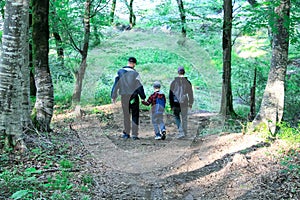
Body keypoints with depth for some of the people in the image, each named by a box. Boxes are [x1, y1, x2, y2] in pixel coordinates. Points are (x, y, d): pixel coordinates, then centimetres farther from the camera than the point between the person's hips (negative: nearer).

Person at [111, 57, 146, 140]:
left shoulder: (120, 72, 1)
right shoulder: (135, 73, -8)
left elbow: (116, 84, 2)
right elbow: (139, 86, -7)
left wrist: (113, 96, 7)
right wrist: (143, 97, 2)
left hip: (124, 96, 3)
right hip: (133, 96, -3)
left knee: (126, 115, 14)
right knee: (135, 115, 5)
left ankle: (126, 133, 16)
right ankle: (134, 134, 1)